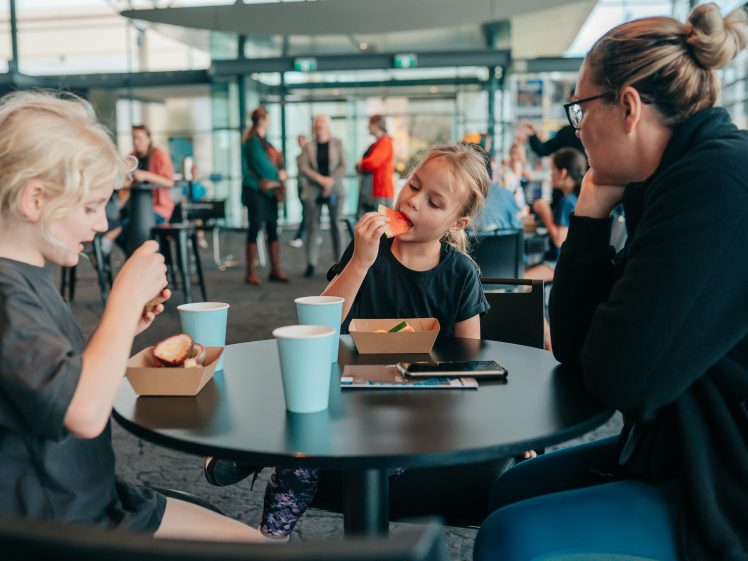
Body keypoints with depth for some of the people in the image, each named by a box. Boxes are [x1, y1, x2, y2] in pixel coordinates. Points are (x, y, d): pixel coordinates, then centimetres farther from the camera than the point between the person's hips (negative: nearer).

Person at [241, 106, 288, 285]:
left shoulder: (263, 141, 16)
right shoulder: (253, 141, -11)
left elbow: (276, 160, 14)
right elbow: (262, 166, -17)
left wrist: (280, 172, -4)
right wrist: (279, 175, -4)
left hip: (270, 190, 9)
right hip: (257, 190, -9)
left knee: (272, 229, 8)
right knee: (255, 228, -5)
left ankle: (275, 270, 14)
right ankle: (250, 273, 1)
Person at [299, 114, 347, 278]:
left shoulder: (337, 143, 7)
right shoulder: (308, 146, 9)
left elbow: (343, 166, 0)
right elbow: (303, 169, -1)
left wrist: (330, 182, -12)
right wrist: (321, 179, -13)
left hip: (335, 190, -1)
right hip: (313, 190, 1)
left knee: (336, 226, -3)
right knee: (312, 226, -3)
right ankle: (311, 264, 0)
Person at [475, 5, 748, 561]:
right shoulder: (668, 183, 7)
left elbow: (623, 378, -25)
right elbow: (573, 346, 5)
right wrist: (592, 212, -2)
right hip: (687, 452, 9)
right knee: (514, 489, 12)